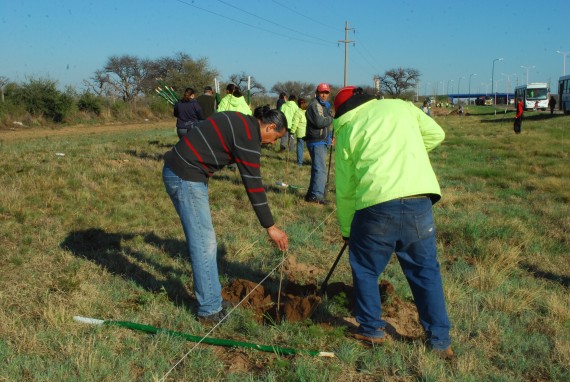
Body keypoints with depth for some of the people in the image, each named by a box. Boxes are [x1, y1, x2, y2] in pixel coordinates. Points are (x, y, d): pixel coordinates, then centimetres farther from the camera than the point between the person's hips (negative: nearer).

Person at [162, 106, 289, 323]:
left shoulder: (241, 122, 13)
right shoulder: (248, 136, -16)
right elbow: (253, 184, -17)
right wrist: (270, 227, -12)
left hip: (178, 170, 10)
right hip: (185, 177, -10)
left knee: (204, 239, 17)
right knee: (204, 242, -5)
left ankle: (209, 292, 28)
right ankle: (210, 309, 4)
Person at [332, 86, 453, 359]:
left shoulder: (346, 131, 12)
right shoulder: (401, 106, 16)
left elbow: (344, 189, 12)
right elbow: (436, 134, 15)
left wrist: (346, 229, 23)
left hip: (375, 206, -2)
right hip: (419, 201, 2)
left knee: (365, 269, 19)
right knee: (425, 270, 15)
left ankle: (371, 329, 30)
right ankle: (440, 340, 21)